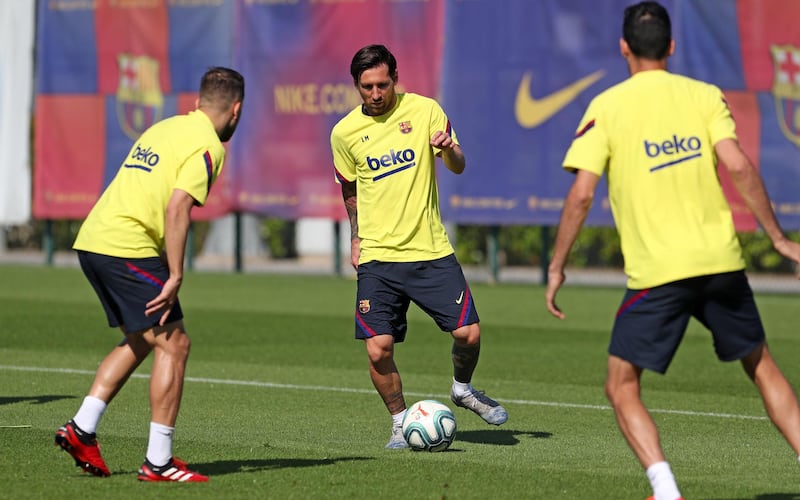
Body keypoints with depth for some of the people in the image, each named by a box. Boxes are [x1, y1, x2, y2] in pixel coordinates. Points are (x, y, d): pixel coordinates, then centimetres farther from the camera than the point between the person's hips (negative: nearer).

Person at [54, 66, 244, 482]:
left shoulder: (164, 128, 19)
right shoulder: (207, 146, -7)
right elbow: (177, 209, -19)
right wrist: (175, 277, -17)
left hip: (92, 240, 9)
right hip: (128, 249, -9)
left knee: (140, 340, 21)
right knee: (173, 344, -3)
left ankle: (81, 429, 14)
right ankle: (158, 462, -4)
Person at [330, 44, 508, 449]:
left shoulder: (424, 110, -1)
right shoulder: (345, 133, 3)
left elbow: (458, 168, -3)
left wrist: (449, 149, -25)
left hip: (431, 250, 0)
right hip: (377, 257, 0)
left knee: (468, 333, -8)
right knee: (378, 350, -10)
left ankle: (463, 389, 24)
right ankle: (400, 422, 12)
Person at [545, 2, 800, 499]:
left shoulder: (606, 107, 0)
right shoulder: (704, 95, 5)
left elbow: (581, 194, -6)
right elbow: (739, 166, -7)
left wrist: (557, 266, 2)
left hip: (656, 272, -3)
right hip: (720, 261, 3)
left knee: (622, 386, 8)